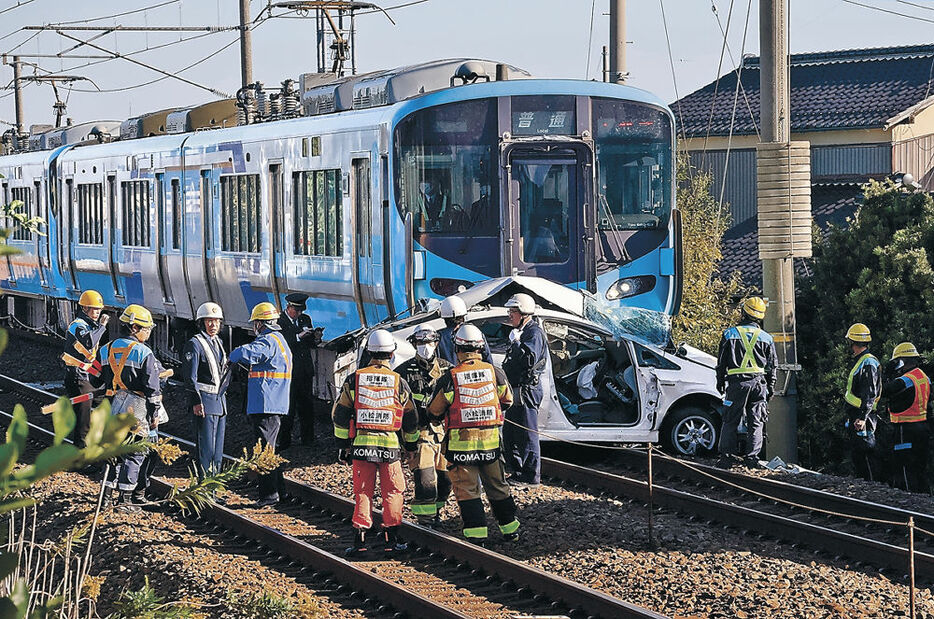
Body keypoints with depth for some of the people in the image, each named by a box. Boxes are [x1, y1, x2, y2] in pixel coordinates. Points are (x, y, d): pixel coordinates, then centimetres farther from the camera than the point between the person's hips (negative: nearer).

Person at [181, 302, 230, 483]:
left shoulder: (218, 343, 16)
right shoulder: (195, 344, -9)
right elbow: (189, 376, -15)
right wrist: (196, 402, -20)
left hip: (220, 400, 9)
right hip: (204, 402, -9)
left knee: (218, 448, 11)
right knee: (206, 448, -9)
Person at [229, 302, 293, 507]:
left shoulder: (268, 342, -15)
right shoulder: (279, 340, 19)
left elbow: (244, 353, -29)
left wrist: (233, 356, -8)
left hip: (266, 405, -10)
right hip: (277, 404, 10)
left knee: (265, 450, -8)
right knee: (269, 449, 18)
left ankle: (269, 493, -10)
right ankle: (277, 488, 22)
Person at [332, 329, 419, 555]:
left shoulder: (354, 379, 1)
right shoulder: (399, 383, 0)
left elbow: (340, 415, 4)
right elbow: (411, 420, 8)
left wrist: (343, 444, 12)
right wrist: (411, 447, 21)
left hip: (360, 444, 1)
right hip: (390, 445, -1)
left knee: (363, 492, 7)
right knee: (392, 492, 9)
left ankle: (360, 539, 2)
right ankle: (391, 539, 9)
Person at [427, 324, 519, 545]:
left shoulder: (449, 379, -11)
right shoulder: (495, 373, -3)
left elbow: (434, 412, -2)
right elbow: (507, 401, 14)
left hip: (461, 443, -3)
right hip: (491, 440, 3)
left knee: (467, 488, 5)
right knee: (497, 486, 18)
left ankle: (477, 534, -1)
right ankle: (510, 529, 26)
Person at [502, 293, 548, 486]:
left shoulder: (534, 333, -12)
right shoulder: (520, 332, 19)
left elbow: (530, 359, -27)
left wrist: (516, 342, -23)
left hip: (526, 390, -11)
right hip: (515, 391, 11)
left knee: (527, 434, -6)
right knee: (509, 434, 14)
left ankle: (532, 476, -2)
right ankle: (517, 472, 22)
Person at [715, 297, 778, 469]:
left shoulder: (730, 334, 1)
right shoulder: (766, 338, 8)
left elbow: (721, 362, 4)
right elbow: (772, 366, 12)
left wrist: (720, 382, 13)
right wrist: (771, 388, 18)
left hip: (737, 383, -2)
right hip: (759, 383, 2)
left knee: (731, 421, 5)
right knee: (755, 423, 5)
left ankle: (727, 457, 2)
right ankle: (752, 457, 0)